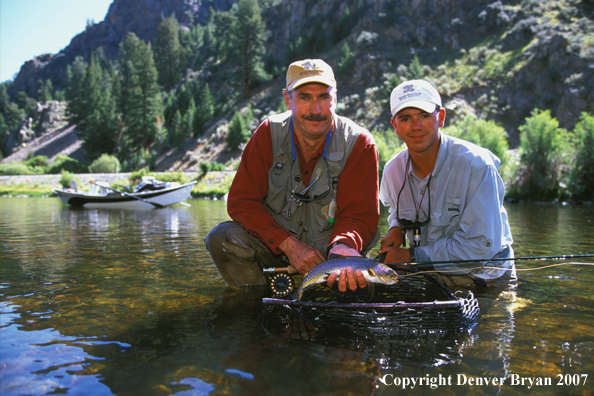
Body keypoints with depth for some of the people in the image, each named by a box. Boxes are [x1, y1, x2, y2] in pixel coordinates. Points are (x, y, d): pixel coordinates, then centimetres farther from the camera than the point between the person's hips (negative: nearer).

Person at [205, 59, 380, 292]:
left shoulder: (359, 144, -12)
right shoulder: (269, 134, -9)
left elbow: (359, 216, -12)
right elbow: (242, 201, -10)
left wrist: (342, 246, -37)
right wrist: (289, 244, -22)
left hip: (326, 247, 0)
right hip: (275, 244, 1)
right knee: (223, 239, -24)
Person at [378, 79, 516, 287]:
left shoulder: (476, 165, -18)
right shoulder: (392, 170, -1)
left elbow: (482, 245, -21)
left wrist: (413, 256, -18)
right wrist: (397, 228, 0)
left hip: (487, 279, -4)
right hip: (429, 276, 5)